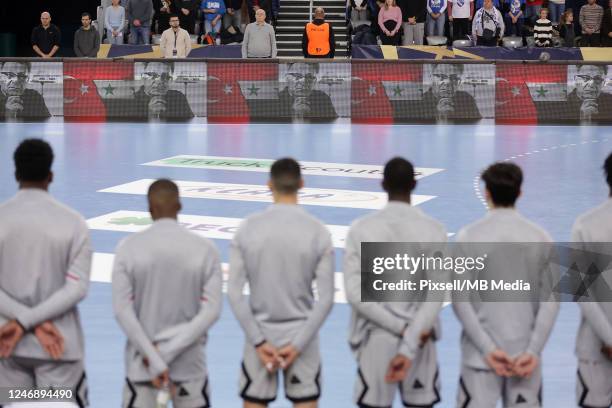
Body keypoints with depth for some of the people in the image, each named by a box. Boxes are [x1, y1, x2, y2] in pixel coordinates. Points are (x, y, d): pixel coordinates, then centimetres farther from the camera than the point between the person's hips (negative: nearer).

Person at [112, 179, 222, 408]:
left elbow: (122, 311, -10)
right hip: (189, 363, 0)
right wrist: (169, 351, -11)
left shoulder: (128, 248, -5)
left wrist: (155, 359, -10)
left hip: (142, 362, 0)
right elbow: (211, 311, -9)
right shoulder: (204, 249, -4)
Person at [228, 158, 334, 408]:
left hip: (260, 335, 1)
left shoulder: (248, 228, -7)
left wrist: (259, 342, -6)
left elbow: (234, 294, -9)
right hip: (301, 334, 0)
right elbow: (325, 299, -10)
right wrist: (297, 345, -8)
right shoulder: (318, 232, -8)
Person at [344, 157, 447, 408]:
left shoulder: (361, 229, -3)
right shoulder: (433, 230, -4)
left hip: (376, 339, 0)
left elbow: (355, 293, -9)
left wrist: (403, 329, -8)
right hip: (420, 340, 0)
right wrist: (408, 347, -15)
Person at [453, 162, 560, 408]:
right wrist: (533, 351, -4)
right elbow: (550, 301, -1)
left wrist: (488, 349, -8)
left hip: (480, 353, -2)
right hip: (526, 353, 2)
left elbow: (461, 301, -8)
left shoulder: (468, 237, -4)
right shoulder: (540, 238, 1)